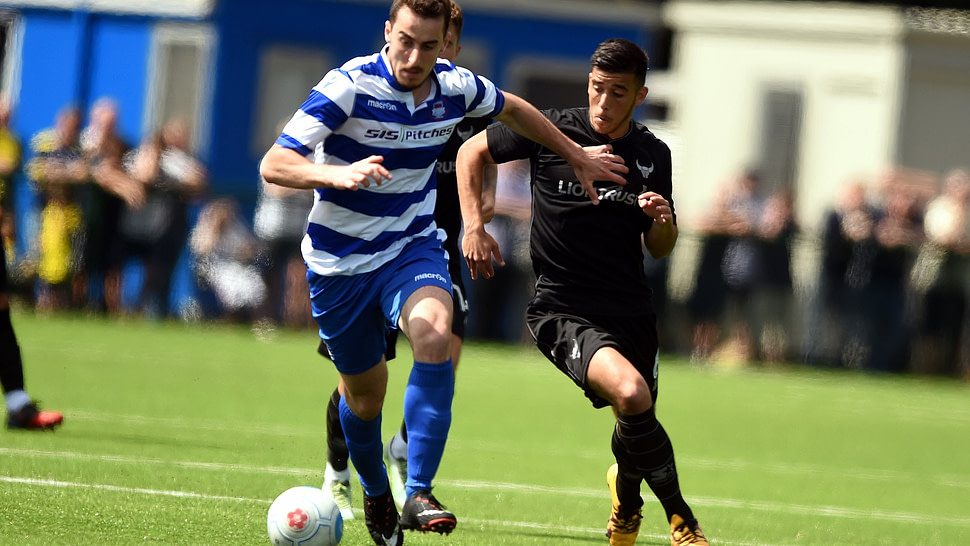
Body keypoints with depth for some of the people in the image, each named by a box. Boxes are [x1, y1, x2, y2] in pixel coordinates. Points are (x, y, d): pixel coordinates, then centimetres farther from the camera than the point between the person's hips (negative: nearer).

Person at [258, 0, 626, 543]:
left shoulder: (456, 87, -8)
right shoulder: (349, 86, -22)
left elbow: (513, 109, 17)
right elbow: (274, 164, -27)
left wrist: (577, 156, 25)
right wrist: (338, 175, -46)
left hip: (414, 247, 2)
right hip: (340, 261, -2)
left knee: (435, 336, -30)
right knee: (364, 396, 9)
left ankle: (419, 494, -29)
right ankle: (376, 494, 42)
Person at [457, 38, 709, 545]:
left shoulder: (653, 155, 6)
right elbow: (472, 152, 10)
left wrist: (662, 221, -8)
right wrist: (473, 227, 0)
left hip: (630, 308, 5)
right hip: (563, 308, -5)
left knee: (636, 423, 10)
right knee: (631, 393, -28)